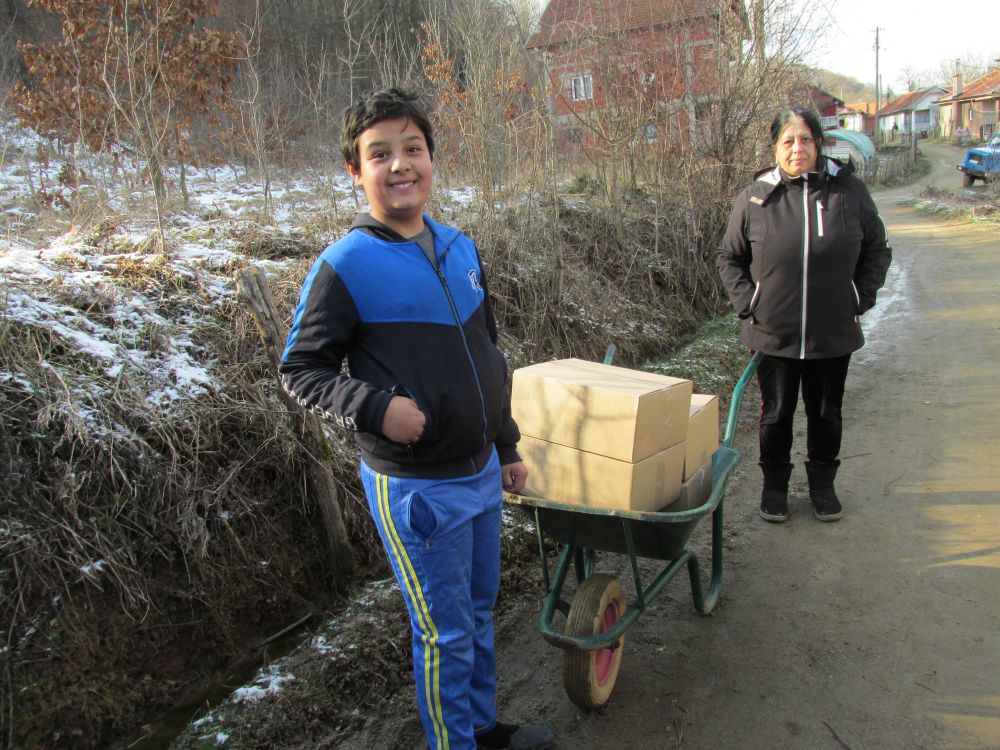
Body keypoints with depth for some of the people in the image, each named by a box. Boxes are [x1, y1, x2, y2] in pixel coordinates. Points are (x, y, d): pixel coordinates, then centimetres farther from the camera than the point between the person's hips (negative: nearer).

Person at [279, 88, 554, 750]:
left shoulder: (461, 249, 5)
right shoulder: (345, 265, -14)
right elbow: (300, 370, -9)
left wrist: (508, 447, 15)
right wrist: (376, 406, -25)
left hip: (481, 471, 7)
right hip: (414, 486, -6)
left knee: (480, 608, 22)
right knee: (446, 632, 8)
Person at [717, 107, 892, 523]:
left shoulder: (849, 191, -4)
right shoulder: (754, 197, -5)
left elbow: (877, 250, 9)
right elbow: (729, 258, 6)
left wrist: (860, 298, -1)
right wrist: (747, 304, -4)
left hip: (834, 333, 1)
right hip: (773, 333, -1)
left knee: (826, 414, 15)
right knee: (776, 414, 13)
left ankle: (822, 483, 36)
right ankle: (774, 485, 31)